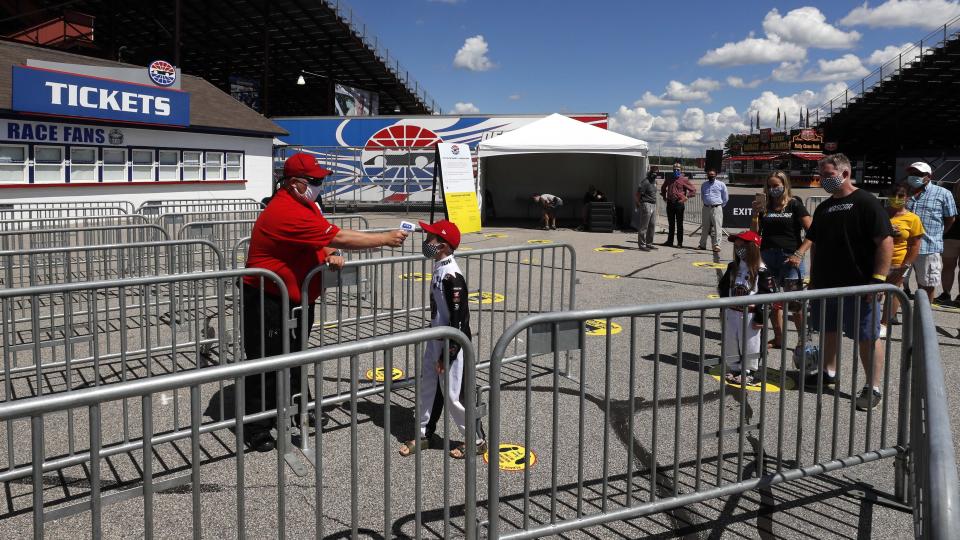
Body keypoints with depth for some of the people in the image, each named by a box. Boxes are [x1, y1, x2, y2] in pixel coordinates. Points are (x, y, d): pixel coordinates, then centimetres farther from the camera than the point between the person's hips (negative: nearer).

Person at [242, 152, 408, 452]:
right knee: (265, 366, -1)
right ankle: (256, 430, 10)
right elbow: (339, 238, -27)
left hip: (295, 298, 10)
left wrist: (329, 255, -13)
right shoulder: (287, 212, -27)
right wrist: (386, 239, -19)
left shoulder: (303, 202, 5)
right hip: (266, 301, -10)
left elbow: (324, 236, 12)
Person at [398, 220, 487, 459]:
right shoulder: (439, 269, 5)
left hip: (453, 345, -9)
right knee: (428, 387, 18)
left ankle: (477, 440, 20)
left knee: (454, 394, 2)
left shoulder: (452, 276, -25)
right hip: (437, 340, 9)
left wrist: (446, 355, -20)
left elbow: (458, 319, -24)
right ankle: (424, 435, 34)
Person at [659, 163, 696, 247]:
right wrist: (664, 196, 18)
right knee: (671, 223, 11)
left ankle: (680, 242, 4)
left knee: (679, 224, 0)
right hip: (670, 203, 5)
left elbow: (693, 191, -1)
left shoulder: (684, 180, -1)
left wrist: (686, 197, -10)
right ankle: (670, 241, 18)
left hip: (679, 203, -4)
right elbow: (663, 188, 30)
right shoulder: (669, 180, 12)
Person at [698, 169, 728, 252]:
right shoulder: (704, 185, 13)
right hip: (706, 208, 4)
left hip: (716, 208, -4)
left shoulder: (721, 184, 2)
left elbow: (725, 198, 9)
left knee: (717, 228, -8)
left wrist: (720, 206, 10)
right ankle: (702, 245, 18)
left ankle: (716, 245, -6)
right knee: (705, 227, 10)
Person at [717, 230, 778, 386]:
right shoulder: (733, 267, 6)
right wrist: (725, 307, 11)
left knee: (749, 344, 2)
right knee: (730, 343, 12)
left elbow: (769, 293, -14)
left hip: (749, 314, -6)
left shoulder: (761, 271, -13)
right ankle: (734, 368, 27)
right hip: (731, 313, 6)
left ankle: (748, 373, 16)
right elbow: (723, 286, 16)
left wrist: (760, 316, -15)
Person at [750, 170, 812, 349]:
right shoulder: (765, 207, 11)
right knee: (773, 301, 11)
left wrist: (799, 253, -16)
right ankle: (778, 339, 22)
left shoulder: (794, 205, -2)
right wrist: (756, 214, -4)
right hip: (767, 257, 5)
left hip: (789, 258, -5)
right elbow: (755, 233, 9)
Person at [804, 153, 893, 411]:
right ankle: (829, 373, 33)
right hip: (825, 284, 7)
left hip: (858, 286, -7)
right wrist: (813, 278, 18)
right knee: (828, 330, 17)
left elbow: (885, 241, -15)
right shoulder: (824, 208, 13)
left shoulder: (866, 203, -10)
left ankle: (873, 388, 8)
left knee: (867, 337, 0)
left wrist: (878, 279, -20)